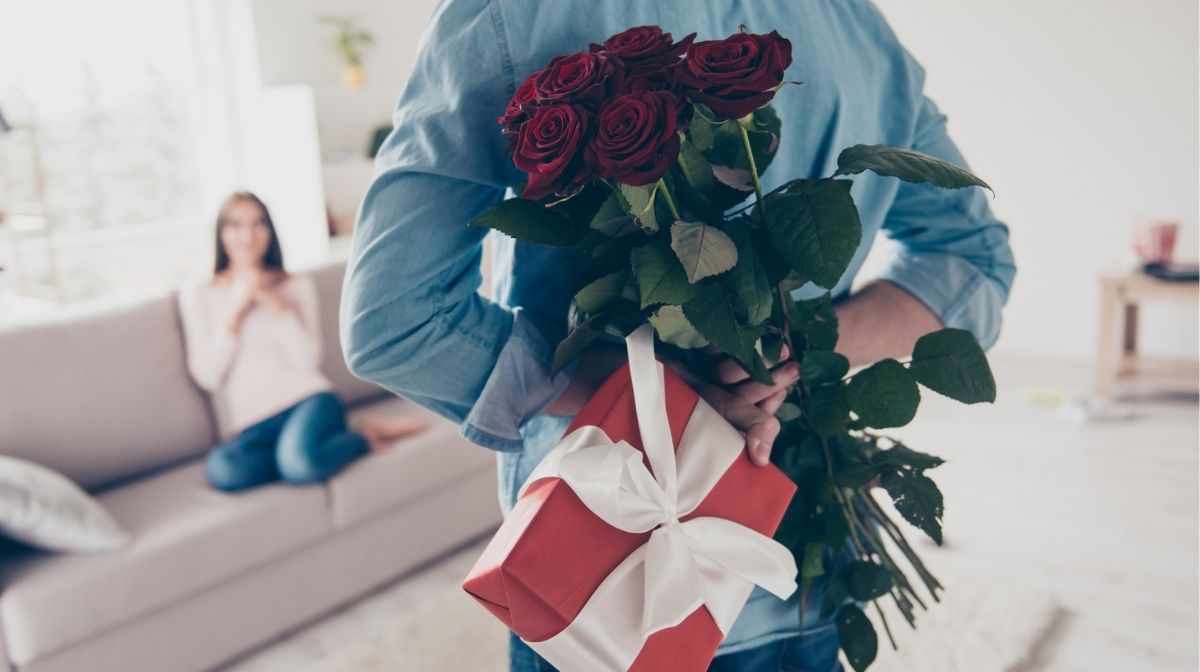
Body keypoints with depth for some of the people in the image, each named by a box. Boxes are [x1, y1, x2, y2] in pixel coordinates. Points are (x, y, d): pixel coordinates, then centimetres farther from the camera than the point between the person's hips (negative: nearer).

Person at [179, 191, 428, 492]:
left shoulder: (298, 285, 14)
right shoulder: (197, 295, 12)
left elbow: (307, 360, 1)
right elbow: (206, 376, 0)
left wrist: (276, 304, -7)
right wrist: (235, 309, -5)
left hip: (306, 399, -1)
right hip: (251, 427, 2)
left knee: (300, 461, -38)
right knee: (223, 469, -36)